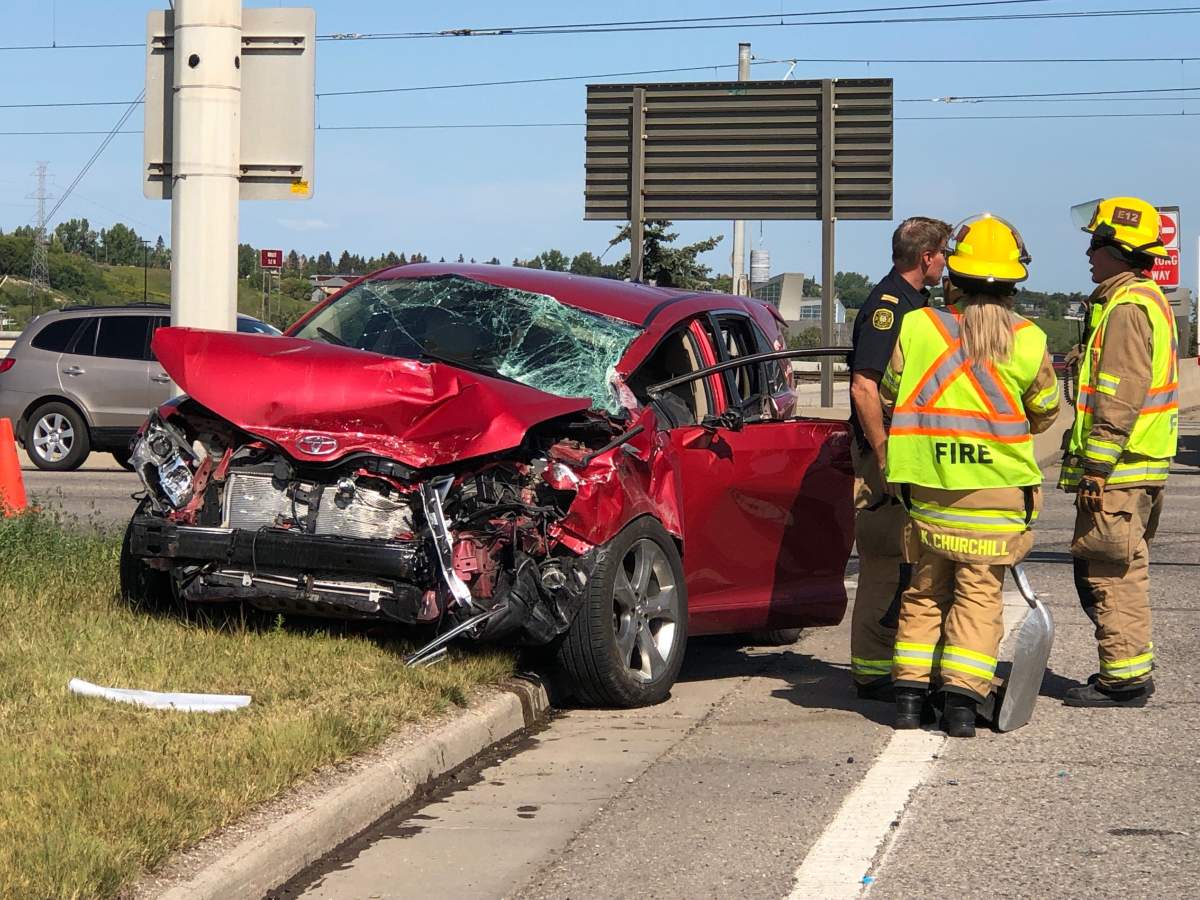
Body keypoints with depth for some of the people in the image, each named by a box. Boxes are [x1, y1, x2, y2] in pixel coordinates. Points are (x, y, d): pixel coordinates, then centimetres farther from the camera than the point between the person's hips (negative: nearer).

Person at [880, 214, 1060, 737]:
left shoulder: (916, 327, -4)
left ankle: (910, 694, 12)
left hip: (925, 489, 2)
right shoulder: (1027, 341, -6)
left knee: (924, 591, 14)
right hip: (997, 490, -1)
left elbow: (889, 397, 6)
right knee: (979, 595, 5)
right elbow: (1045, 412, 9)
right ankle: (962, 699, -3)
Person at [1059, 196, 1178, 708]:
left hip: (1119, 472, -11)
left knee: (1109, 572, -6)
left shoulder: (1127, 308, -16)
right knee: (1121, 571, 17)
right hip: (1140, 470, 11)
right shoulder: (1147, 300, 18)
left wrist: (1095, 466, -22)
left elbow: (1120, 398, -22)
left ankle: (1123, 679, -3)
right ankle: (1130, 670, 23)